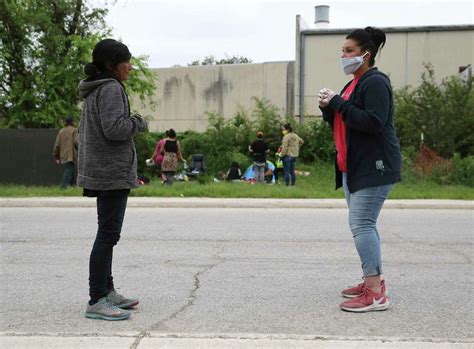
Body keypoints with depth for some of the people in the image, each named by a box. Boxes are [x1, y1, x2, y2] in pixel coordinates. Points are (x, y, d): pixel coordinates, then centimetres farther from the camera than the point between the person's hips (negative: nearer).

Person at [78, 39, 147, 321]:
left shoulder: (93, 91, 17)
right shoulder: (111, 88, -13)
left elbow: (86, 132, 22)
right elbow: (114, 128, -24)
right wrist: (139, 122, -8)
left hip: (102, 171, 10)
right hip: (113, 172, -10)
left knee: (108, 233, 15)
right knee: (109, 234, -9)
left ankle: (107, 291, 23)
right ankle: (97, 301, -6)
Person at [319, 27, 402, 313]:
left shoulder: (375, 82, -12)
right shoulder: (355, 83, 19)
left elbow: (374, 122, -24)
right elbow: (341, 123, 23)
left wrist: (338, 103, -19)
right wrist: (329, 107, 3)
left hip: (373, 166, -10)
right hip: (353, 167, 10)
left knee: (362, 224, -14)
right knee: (364, 224, 13)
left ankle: (376, 294, -12)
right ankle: (374, 281, 23)